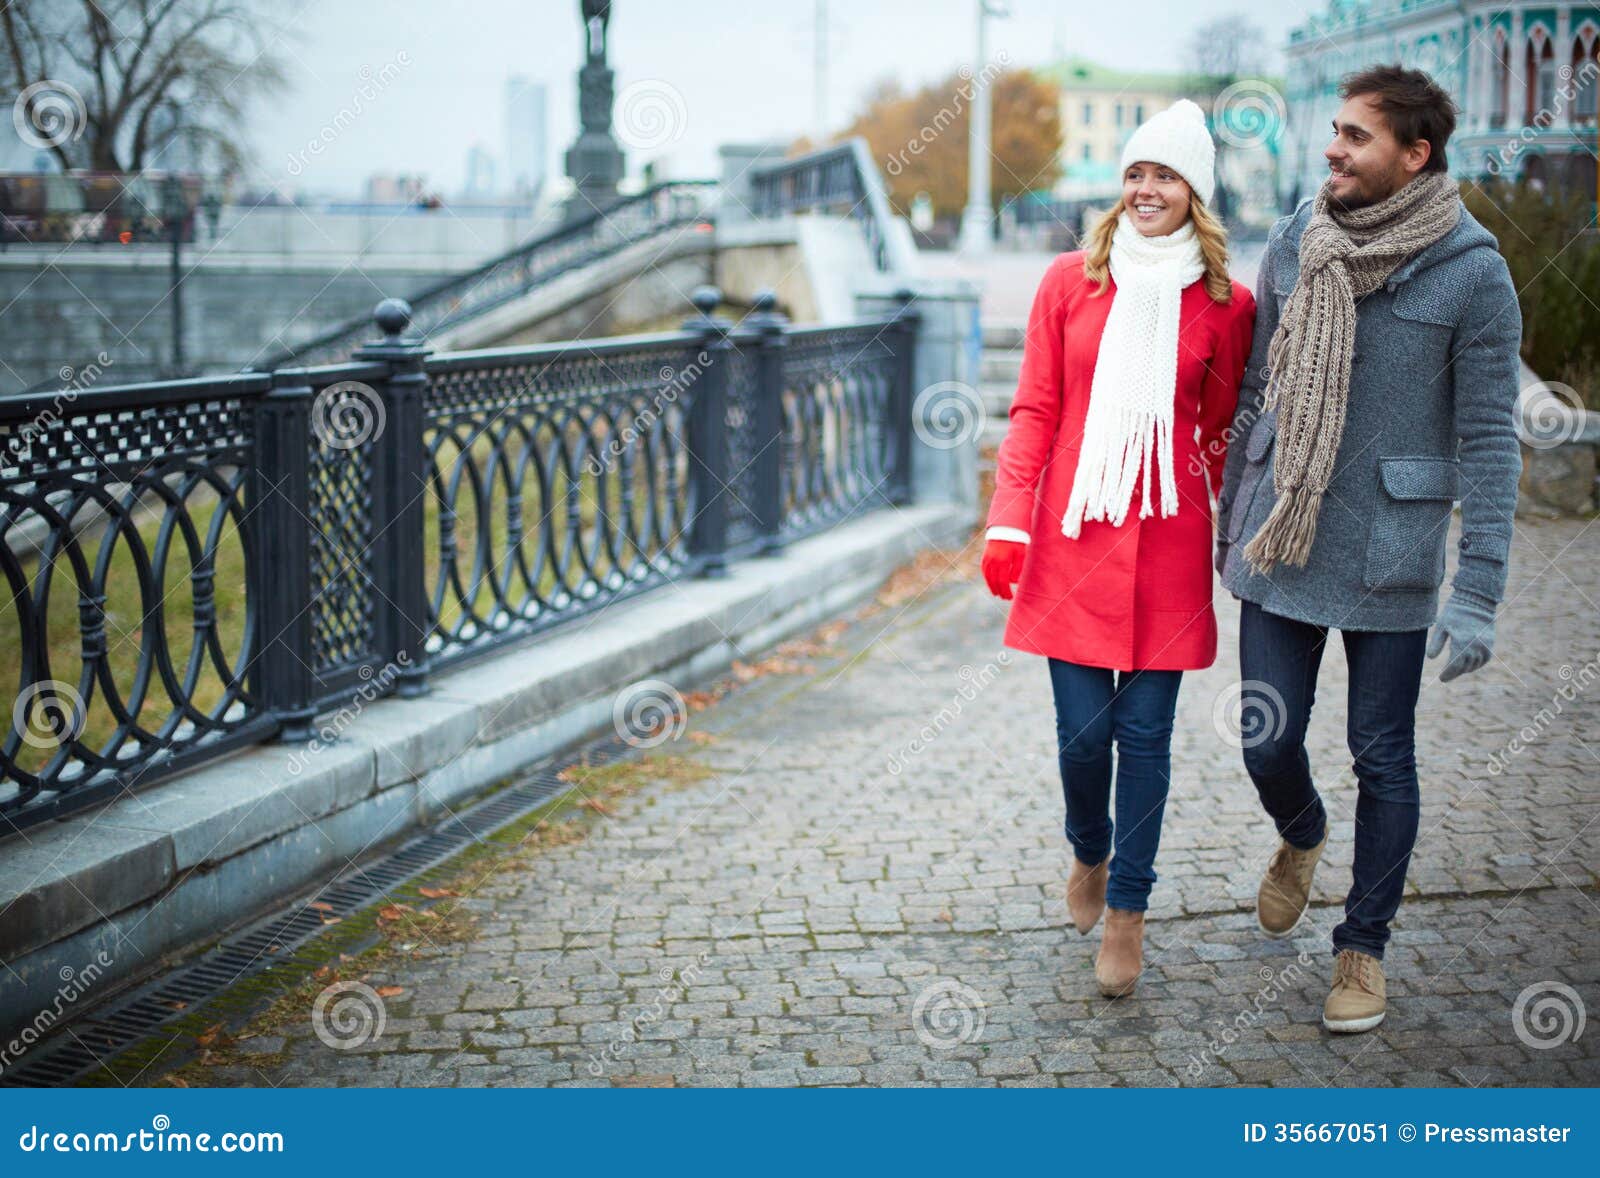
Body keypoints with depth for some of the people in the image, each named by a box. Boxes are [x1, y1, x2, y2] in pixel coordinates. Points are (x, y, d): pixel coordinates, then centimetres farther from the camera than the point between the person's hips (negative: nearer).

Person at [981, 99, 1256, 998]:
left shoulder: (1225, 304, 3)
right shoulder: (1071, 282, 4)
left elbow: (1222, 434, 10)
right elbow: (1035, 410, 4)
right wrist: (1009, 521, -3)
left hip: (1167, 544, 0)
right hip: (1073, 540, 0)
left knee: (1145, 731, 2)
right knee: (1082, 729, 1)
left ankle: (1127, 909, 18)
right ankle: (1090, 855, 32)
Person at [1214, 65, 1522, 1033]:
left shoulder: (1472, 272, -9)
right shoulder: (1294, 246, 2)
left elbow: (1489, 440, -9)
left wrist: (1479, 592, -13)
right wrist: (1229, 523, 16)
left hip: (1389, 556, -3)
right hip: (1281, 543, 3)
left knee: (1383, 755, 6)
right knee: (1268, 743, 5)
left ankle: (1365, 946, 25)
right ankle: (1301, 836, 40)